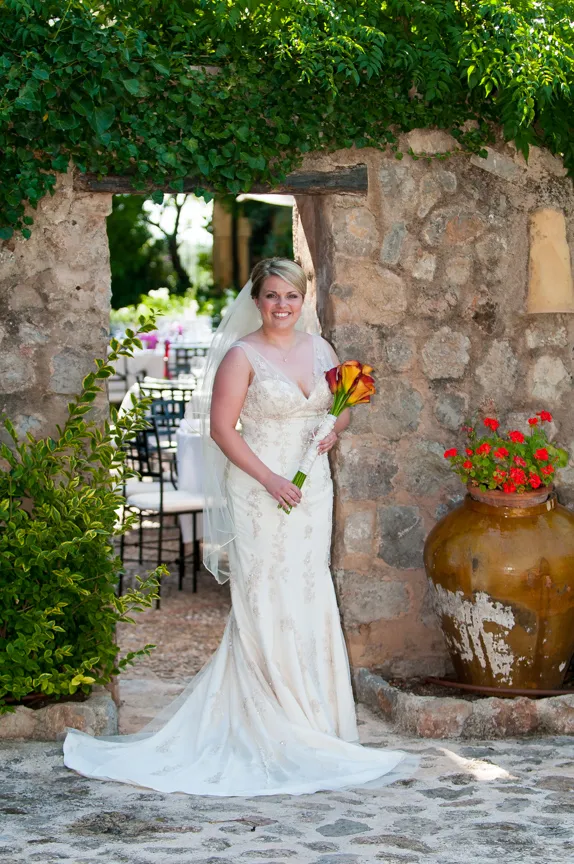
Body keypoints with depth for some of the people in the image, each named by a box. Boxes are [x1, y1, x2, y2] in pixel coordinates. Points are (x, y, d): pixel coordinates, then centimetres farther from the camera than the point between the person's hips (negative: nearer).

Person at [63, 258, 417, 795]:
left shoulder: (319, 349, 11)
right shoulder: (242, 356, -6)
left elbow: (344, 404, 24)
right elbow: (222, 428, -10)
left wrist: (334, 431, 1)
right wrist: (269, 478, -17)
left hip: (312, 489, 5)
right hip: (260, 491, -5)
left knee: (309, 598, 8)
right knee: (266, 599, -4)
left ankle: (311, 710, 18)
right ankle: (273, 722, 2)